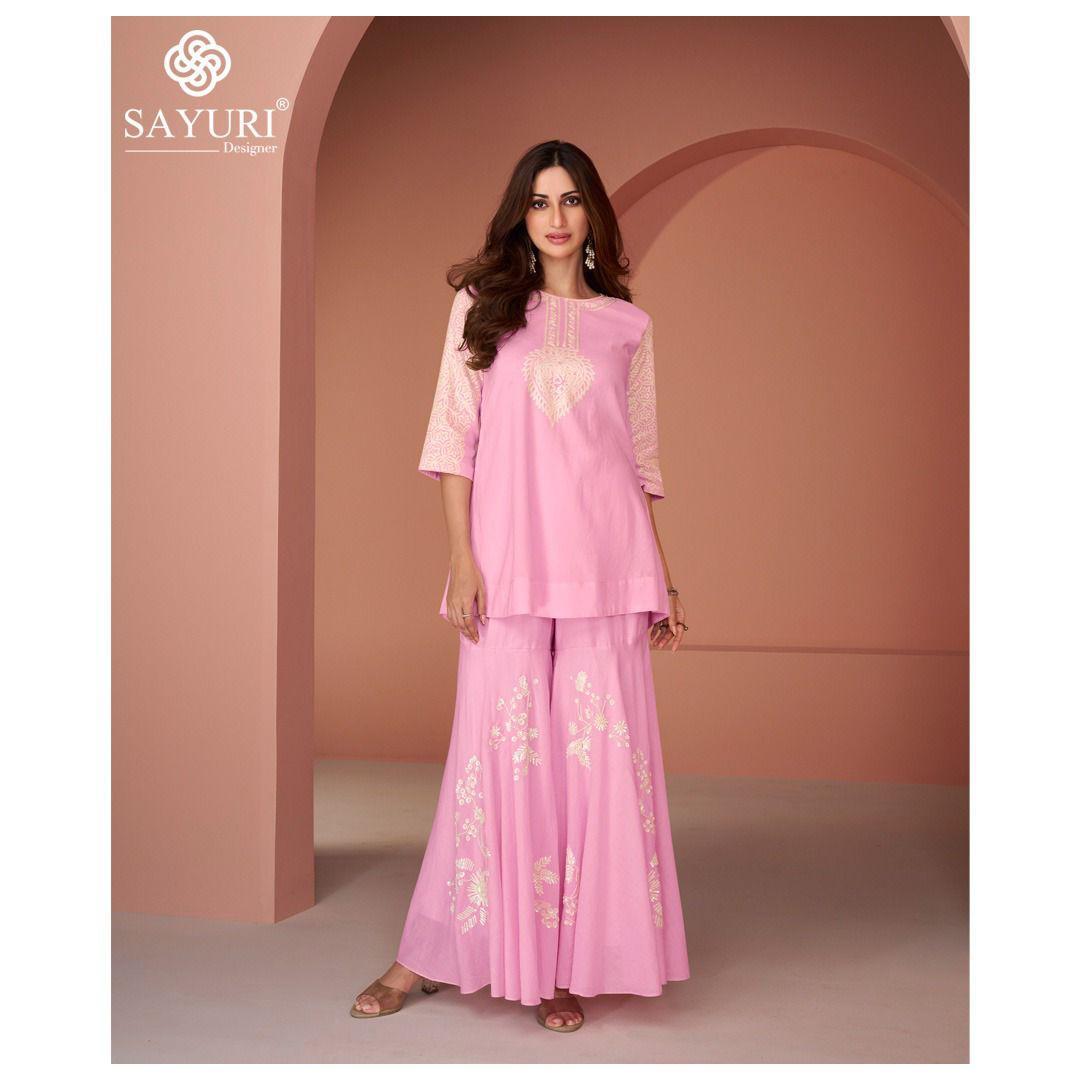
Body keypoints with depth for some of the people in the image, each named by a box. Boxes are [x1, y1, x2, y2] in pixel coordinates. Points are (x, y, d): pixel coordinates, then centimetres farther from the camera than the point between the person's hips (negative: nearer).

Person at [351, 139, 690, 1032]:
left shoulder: (627, 323, 12)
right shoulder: (484, 305, 8)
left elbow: (641, 458, 13)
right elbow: (455, 437, 3)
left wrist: (662, 579, 10)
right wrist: (462, 557, -6)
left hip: (605, 564, 1)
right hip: (509, 557, -1)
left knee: (598, 751, 0)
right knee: (497, 748, 0)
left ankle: (568, 960, 12)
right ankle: (430, 953, 14)